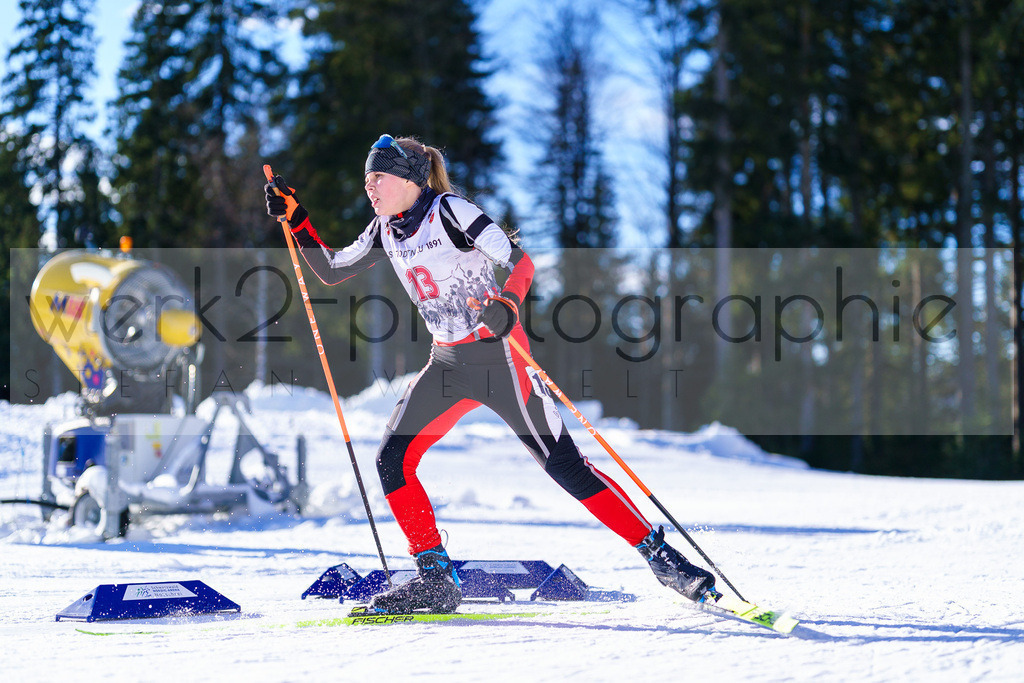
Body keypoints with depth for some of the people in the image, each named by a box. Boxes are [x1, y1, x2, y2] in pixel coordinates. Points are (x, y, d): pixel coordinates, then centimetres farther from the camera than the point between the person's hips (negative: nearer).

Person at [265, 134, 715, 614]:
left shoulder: (449, 210, -13)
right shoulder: (386, 231, 8)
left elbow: (520, 262, -18)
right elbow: (330, 270, 19)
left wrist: (506, 307, -37)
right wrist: (295, 218, 8)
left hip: (497, 355, -7)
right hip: (447, 363, 7)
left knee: (563, 464, -12)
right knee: (392, 459, -4)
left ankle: (662, 557, -6)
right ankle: (436, 580, 4)